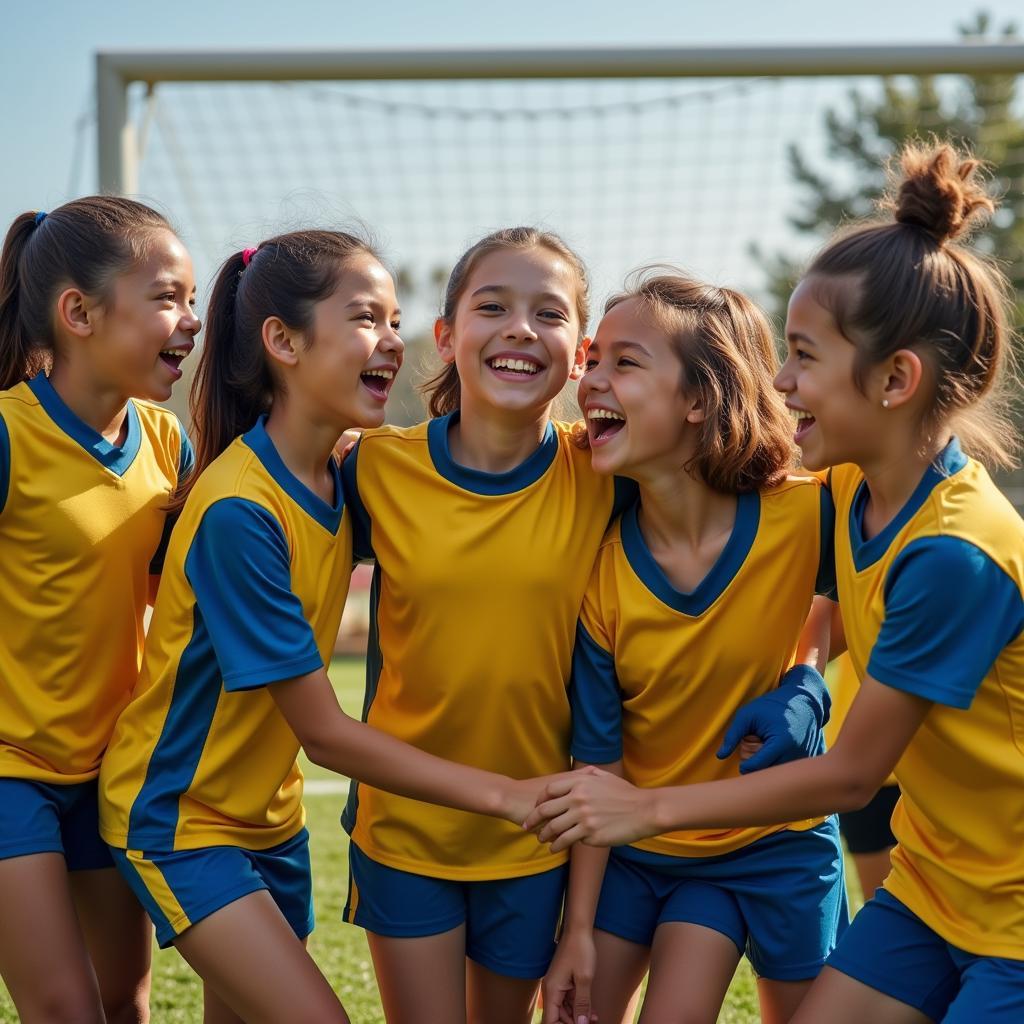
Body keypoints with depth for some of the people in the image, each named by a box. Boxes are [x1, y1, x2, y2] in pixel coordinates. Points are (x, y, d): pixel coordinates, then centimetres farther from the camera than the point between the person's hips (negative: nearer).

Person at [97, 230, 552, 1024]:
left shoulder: (345, 478, -3)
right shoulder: (238, 510, -25)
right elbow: (325, 735, -23)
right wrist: (506, 795, -22)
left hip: (268, 814, 7)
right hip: (178, 818, -7)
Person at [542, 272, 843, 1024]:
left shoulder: (806, 516, -22)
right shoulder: (602, 568, -18)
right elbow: (598, 761, -11)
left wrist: (809, 676, -16)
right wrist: (579, 927, -8)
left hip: (774, 843, -1)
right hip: (636, 847, 1)